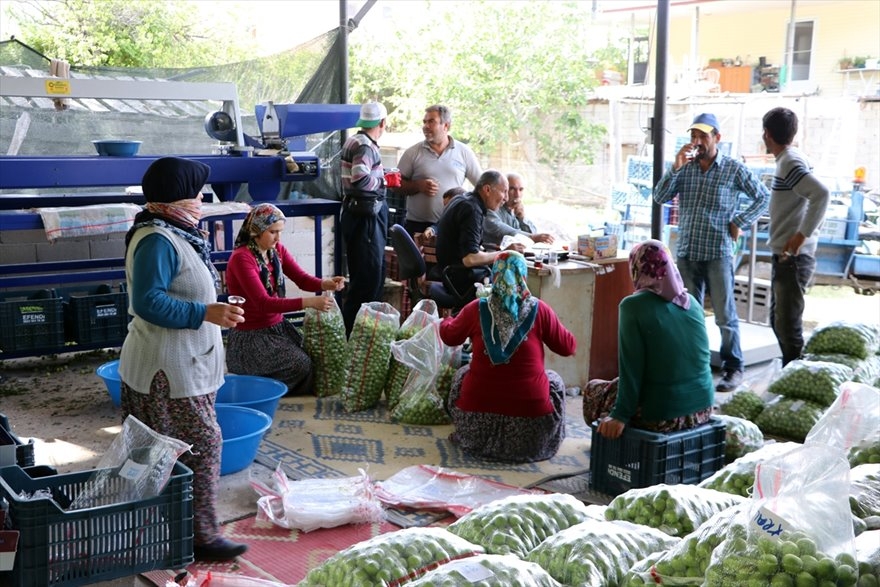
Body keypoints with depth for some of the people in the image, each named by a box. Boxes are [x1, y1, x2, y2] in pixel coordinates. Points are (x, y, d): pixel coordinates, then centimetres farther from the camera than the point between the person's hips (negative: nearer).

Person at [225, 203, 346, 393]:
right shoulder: (241, 258, -20)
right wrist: (309, 302, -35)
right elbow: (263, 303, -27)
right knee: (301, 365, -20)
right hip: (250, 335, -7)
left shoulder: (277, 250, 4)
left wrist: (326, 284, -26)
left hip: (277, 327, 7)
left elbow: (302, 279, -3)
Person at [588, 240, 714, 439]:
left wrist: (621, 416, -8)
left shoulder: (633, 306, -14)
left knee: (593, 392, 19)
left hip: (662, 415, -6)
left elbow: (631, 369, -15)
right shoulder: (691, 302, 4)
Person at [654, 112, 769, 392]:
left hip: (718, 253, -4)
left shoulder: (734, 169, -2)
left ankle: (733, 368, 10)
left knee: (725, 315, -1)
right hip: (687, 252, 4)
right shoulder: (684, 167, 7)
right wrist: (675, 167, -12)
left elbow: (763, 196, 4)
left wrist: (740, 222, -5)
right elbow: (660, 197, -2)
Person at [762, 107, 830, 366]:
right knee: (779, 321, 17)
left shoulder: (789, 162, -15)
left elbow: (822, 194, -28)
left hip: (792, 257, -10)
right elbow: (815, 195, 19)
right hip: (785, 256, 10)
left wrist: (802, 235, -26)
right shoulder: (790, 160, 13)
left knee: (788, 326, -7)